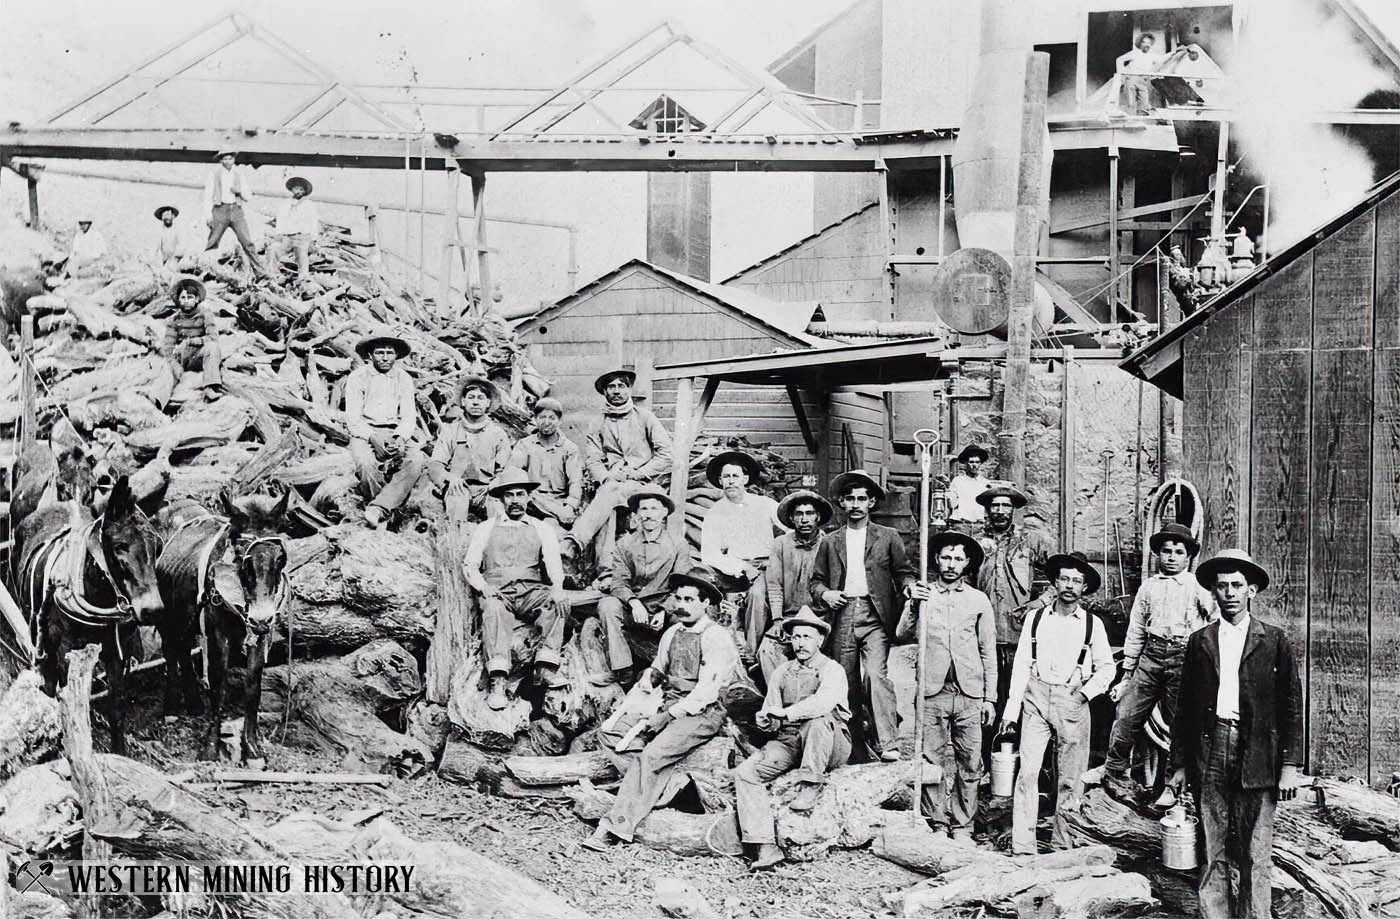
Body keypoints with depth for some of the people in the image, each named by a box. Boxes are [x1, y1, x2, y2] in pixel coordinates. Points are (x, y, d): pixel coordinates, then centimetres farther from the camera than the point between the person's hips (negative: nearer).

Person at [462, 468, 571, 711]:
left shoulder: (542, 530, 19)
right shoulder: (487, 528, 20)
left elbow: (554, 565, 4)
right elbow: (469, 565, 13)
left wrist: (557, 588, -19)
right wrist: (483, 586, -10)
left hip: (531, 593, 1)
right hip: (497, 592, -1)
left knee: (560, 600, -30)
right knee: (494, 609, -36)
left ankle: (545, 668, -37)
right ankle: (497, 682, -48)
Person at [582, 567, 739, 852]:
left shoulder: (717, 637, -9)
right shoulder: (672, 633, 14)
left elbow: (706, 691, -16)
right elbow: (658, 668, 27)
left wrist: (667, 717, -19)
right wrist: (649, 676, 2)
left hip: (702, 713, -8)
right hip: (668, 707, 8)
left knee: (651, 756, -26)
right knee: (611, 730, -10)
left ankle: (616, 825, -26)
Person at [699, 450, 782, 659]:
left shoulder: (765, 505, 11)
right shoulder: (714, 514, 10)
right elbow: (709, 555, 0)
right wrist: (737, 567, -15)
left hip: (764, 568, -2)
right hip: (732, 569, 2)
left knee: (757, 592, -33)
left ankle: (752, 652, -24)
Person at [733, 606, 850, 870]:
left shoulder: (832, 670, -3)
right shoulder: (781, 672, 16)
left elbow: (824, 702, -24)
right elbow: (770, 709, 13)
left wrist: (784, 714, -24)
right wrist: (766, 721, -11)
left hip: (831, 746, -5)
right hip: (788, 742, 5)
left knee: (818, 720, -38)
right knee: (745, 773, -17)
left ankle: (810, 787, -23)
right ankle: (765, 846, -24)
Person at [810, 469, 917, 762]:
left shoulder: (887, 537, 12)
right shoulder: (831, 542, 17)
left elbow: (903, 571, 11)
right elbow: (816, 580, 18)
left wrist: (908, 586, -11)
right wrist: (825, 594, -3)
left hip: (874, 617, -3)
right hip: (842, 617, 3)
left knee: (876, 674, -19)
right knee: (847, 682, 3)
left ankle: (887, 743, -21)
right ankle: (858, 741, 15)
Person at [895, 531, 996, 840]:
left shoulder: (979, 600, 10)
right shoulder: (923, 596, 8)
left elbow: (988, 652, 12)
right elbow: (903, 635, -4)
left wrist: (990, 697, 7)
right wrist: (914, 609, -21)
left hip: (970, 694, 1)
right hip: (933, 692, -1)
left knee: (970, 764, 0)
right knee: (932, 761, -1)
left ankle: (962, 826, 8)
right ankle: (936, 825, 7)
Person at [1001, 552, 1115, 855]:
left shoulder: (1093, 624, 6)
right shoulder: (1036, 618, 7)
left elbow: (1107, 667, 13)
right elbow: (1022, 665, 7)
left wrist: (1086, 692, -3)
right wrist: (1011, 710, 4)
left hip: (1072, 702, 0)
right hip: (1036, 697, 0)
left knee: (1070, 778, 4)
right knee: (1028, 771, -9)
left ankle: (1063, 845, 16)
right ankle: (1022, 846, -8)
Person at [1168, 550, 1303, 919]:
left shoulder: (1274, 641, 6)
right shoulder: (1199, 642, 11)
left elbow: (1292, 706, 4)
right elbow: (1185, 707, 13)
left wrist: (1290, 765, -2)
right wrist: (1180, 763, 9)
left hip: (1257, 759, -2)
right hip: (1209, 753, 2)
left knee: (1256, 857, 0)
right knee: (1213, 854, 3)